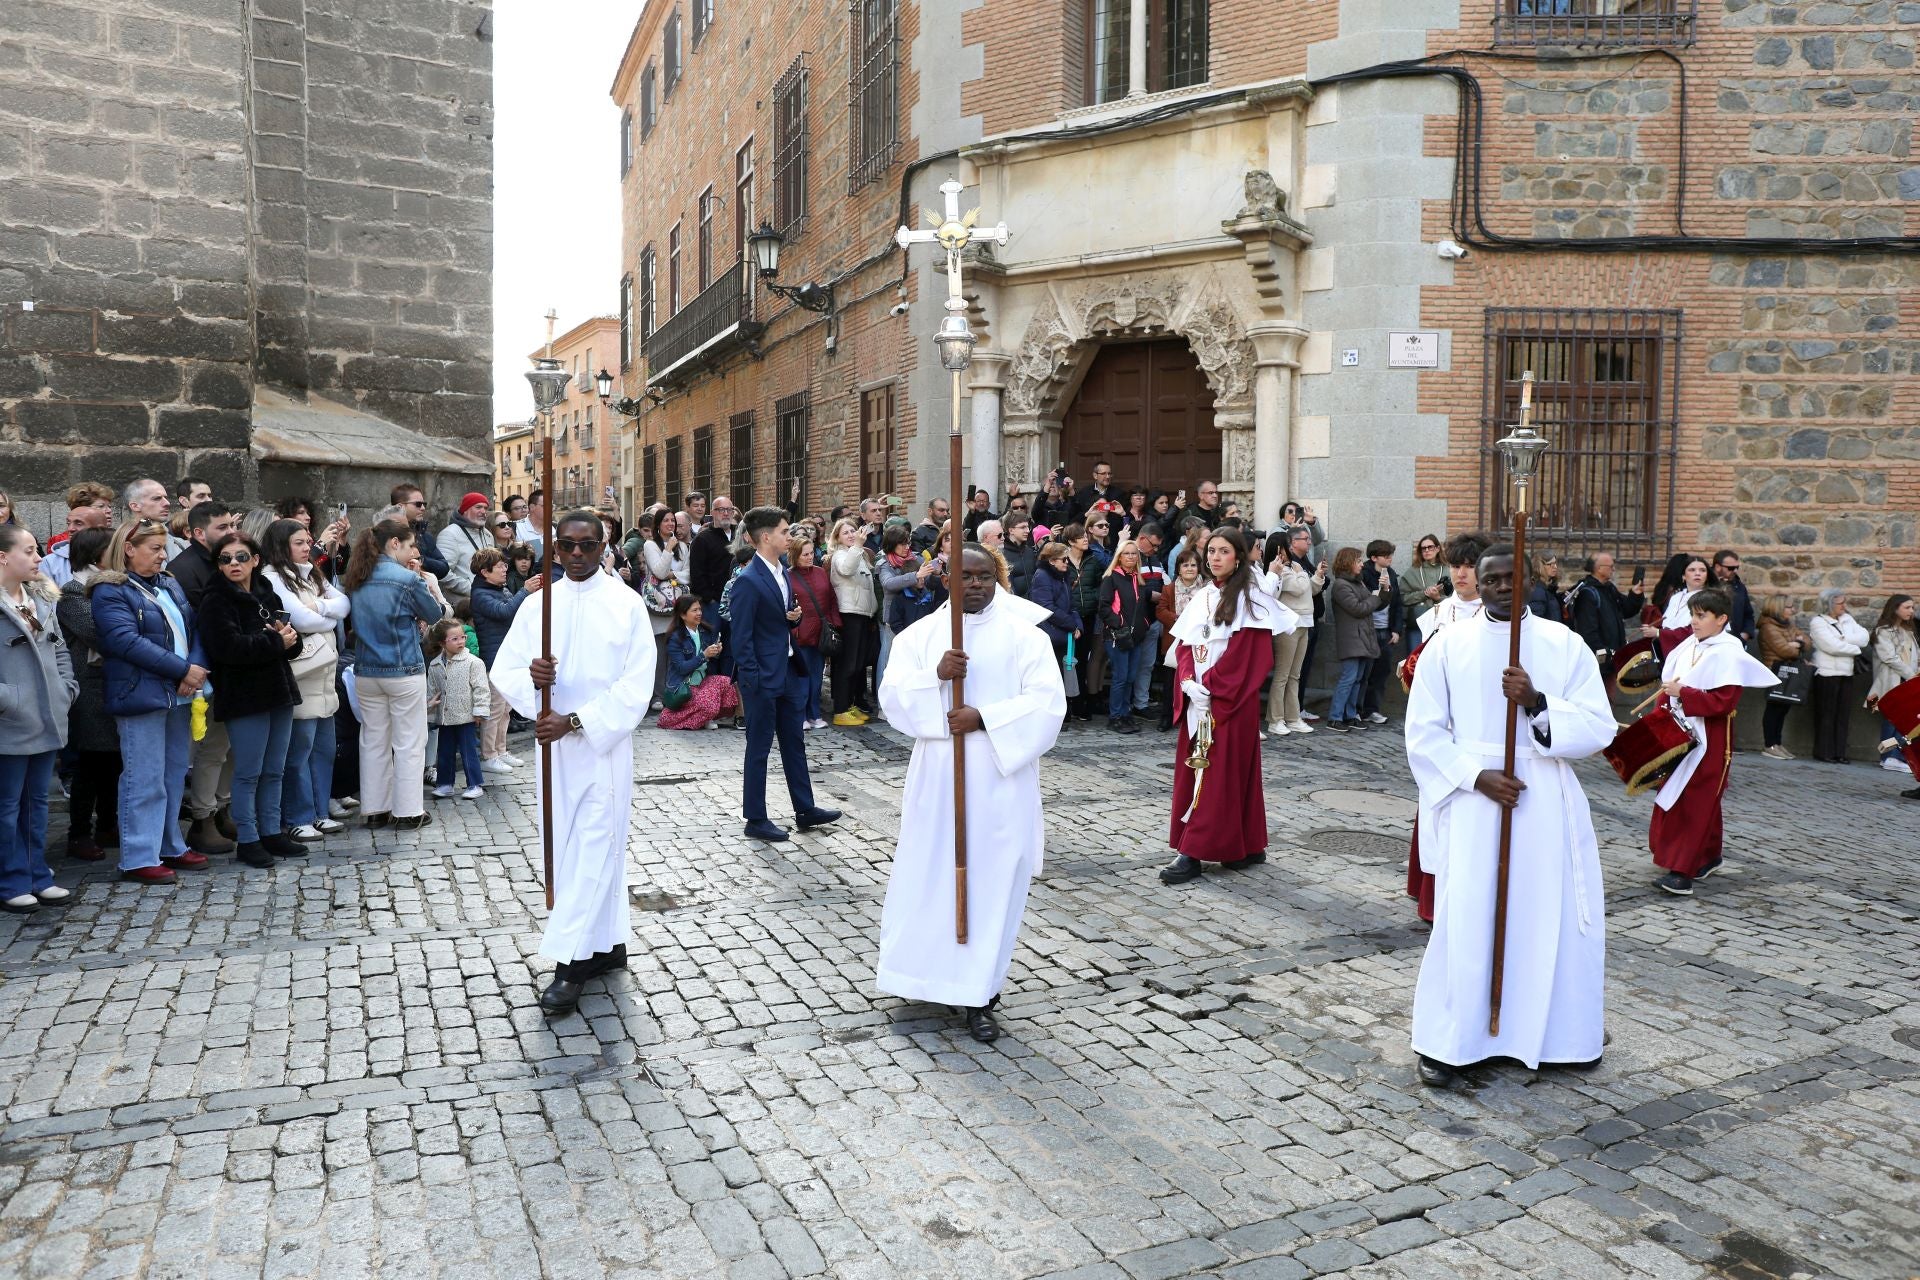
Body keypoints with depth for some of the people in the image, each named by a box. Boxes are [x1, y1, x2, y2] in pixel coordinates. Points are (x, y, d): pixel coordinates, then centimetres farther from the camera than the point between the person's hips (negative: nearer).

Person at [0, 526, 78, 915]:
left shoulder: (42, 601, 10)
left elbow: (60, 649, 17)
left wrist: (67, 689, 6)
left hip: (46, 720, 7)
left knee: (37, 802, 15)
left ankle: (38, 876, 24)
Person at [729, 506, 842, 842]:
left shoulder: (782, 572, 9)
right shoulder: (748, 581, -18)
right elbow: (741, 637, -17)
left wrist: (795, 617, -1)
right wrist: (751, 682, -18)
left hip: (788, 672, 8)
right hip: (762, 676, -8)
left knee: (794, 742, 15)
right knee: (759, 748, 3)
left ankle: (805, 809, 26)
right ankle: (755, 819, 15)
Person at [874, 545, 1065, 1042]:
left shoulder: (1025, 636, 0)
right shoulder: (920, 634, 5)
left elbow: (1047, 702, -10)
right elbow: (892, 694, -4)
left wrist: (984, 717, -20)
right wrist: (935, 675, -22)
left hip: (1000, 781, -1)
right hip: (937, 776, 2)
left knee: (991, 879, 1)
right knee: (931, 873, 7)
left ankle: (977, 993, 10)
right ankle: (933, 969, 27)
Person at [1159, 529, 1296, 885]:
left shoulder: (1250, 598, -6)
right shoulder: (1201, 597, 13)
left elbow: (1246, 653, -14)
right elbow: (1184, 645, 9)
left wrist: (1209, 686, -16)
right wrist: (1189, 683, -8)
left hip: (1231, 701, -7)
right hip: (1197, 700, 7)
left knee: (1218, 773, -5)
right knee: (1194, 770, 8)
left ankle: (1193, 852, -6)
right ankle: (1247, 847, 18)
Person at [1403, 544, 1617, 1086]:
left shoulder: (1565, 644, 3)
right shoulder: (1447, 644, 1)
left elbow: (1600, 727, -2)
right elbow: (1424, 733, -1)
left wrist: (1538, 703, -17)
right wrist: (1476, 775, -14)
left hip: (1547, 806, 2)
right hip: (1473, 804, -1)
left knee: (1551, 916, 7)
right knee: (1465, 919, -1)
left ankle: (1559, 1033, 27)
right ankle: (1447, 1041, 12)